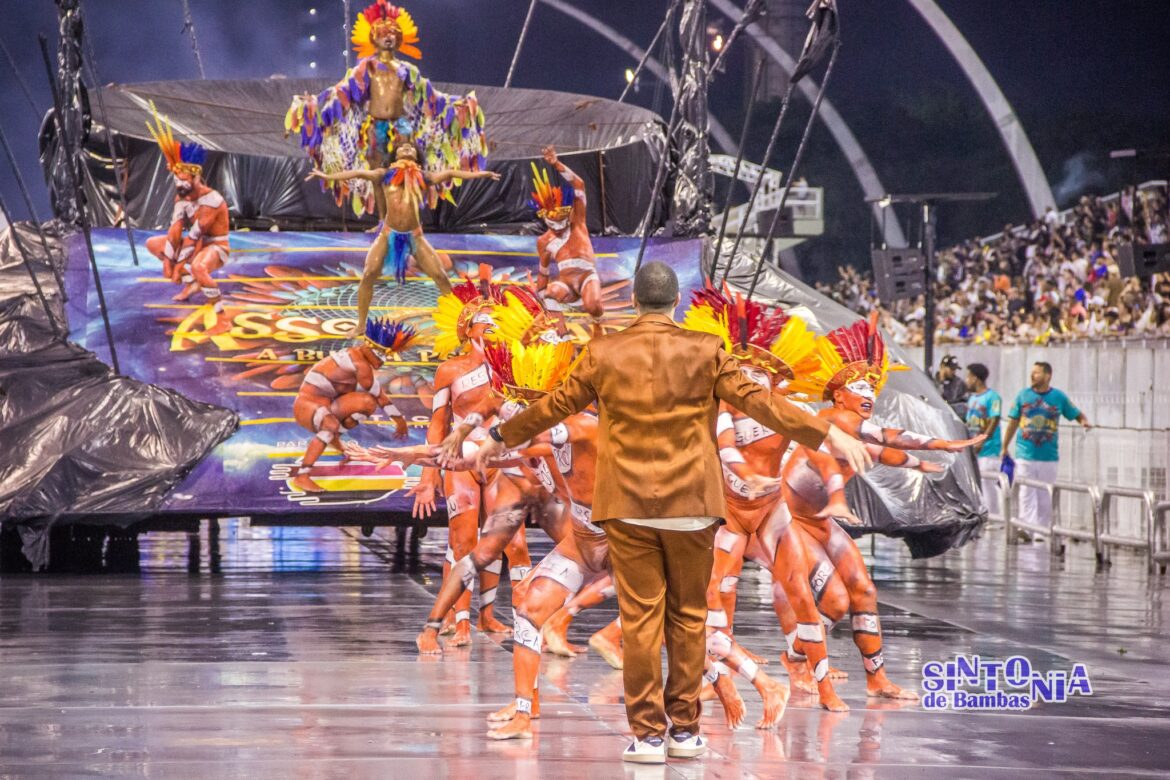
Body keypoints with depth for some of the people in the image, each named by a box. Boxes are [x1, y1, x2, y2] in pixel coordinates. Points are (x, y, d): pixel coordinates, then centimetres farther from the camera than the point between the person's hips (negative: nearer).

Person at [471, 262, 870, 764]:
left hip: (627, 505, 0)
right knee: (688, 616, 10)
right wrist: (828, 436, 1)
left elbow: (557, 404, 11)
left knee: (640, 618, 2)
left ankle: (648, 733, 1)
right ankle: (685, 731, 12)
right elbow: (757, 401, -4)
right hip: (690, 504, 0)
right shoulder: (705, 351, -3)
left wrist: (502, 437, 26)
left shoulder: (603, 354, 0)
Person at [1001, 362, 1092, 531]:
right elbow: (1013, 422, 10)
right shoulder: (1023, 395, 4)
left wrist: (1084, 421, -15)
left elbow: (1077, 414, 9)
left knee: (1045, 497, 5)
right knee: (1027, 494, -5)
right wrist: (1005, 448, 11)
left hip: (1049, 455, 0)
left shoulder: (1059, 397, 1)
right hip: (1025, 455, 0)